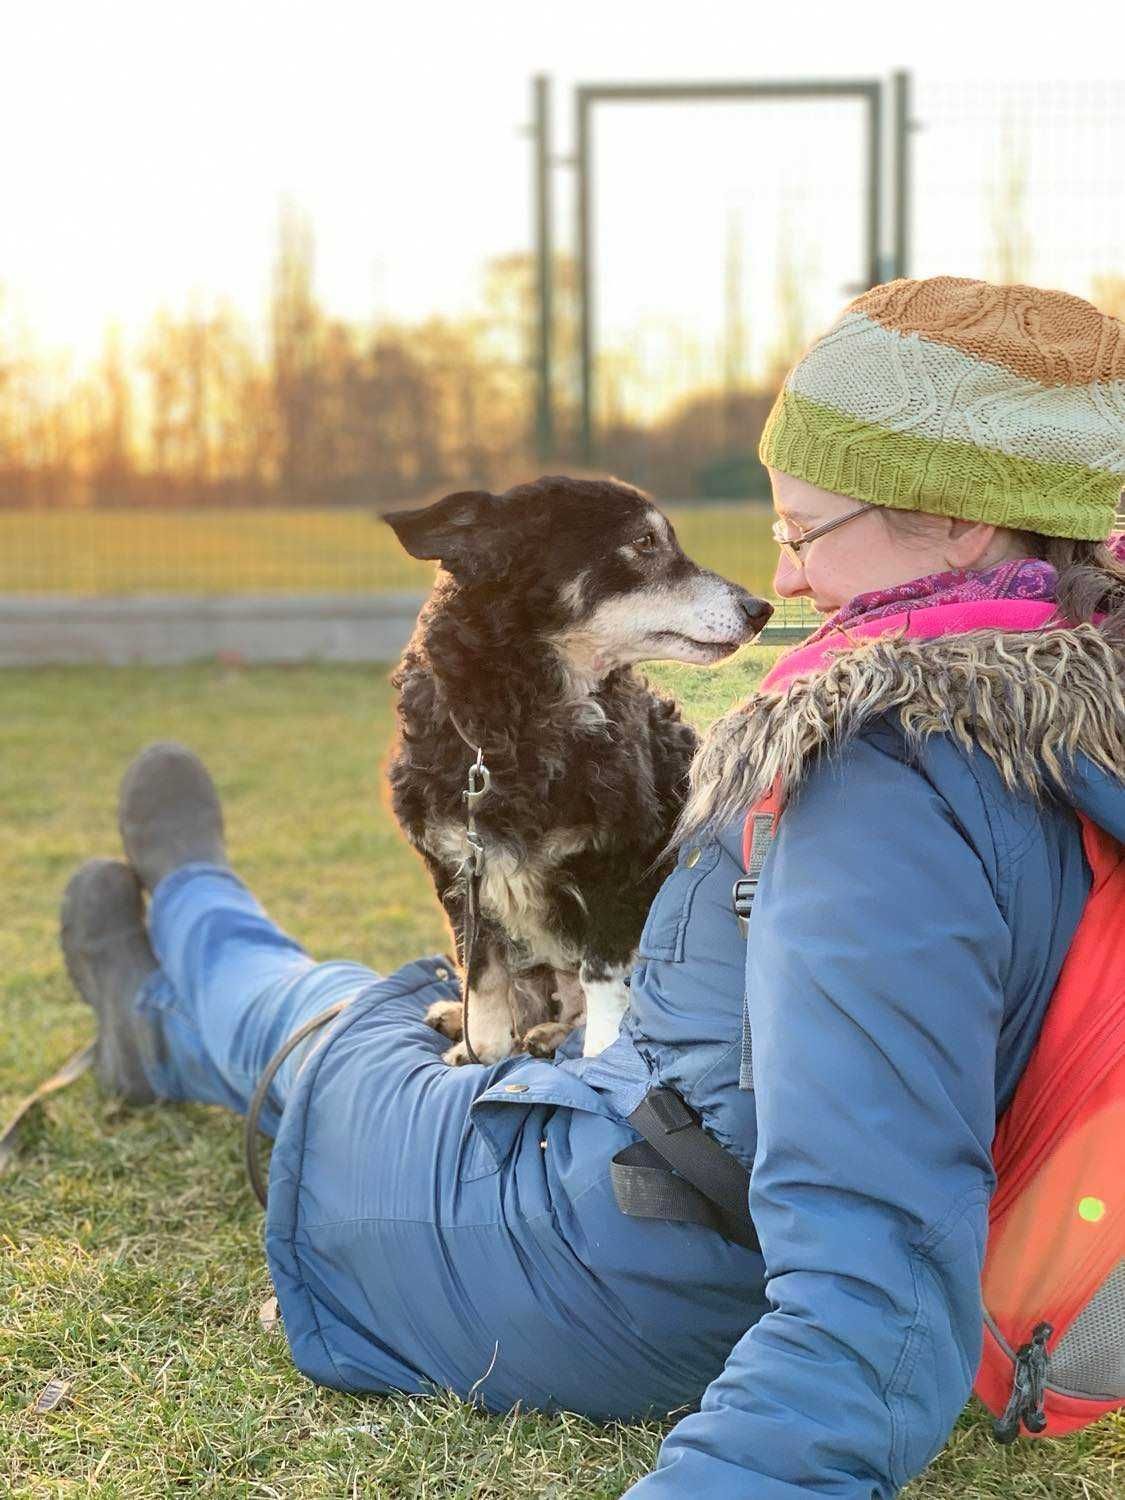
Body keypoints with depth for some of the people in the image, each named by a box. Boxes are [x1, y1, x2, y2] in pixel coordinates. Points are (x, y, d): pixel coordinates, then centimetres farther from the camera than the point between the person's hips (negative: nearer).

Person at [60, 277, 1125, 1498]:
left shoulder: (896, 771, -34)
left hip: (629, 1295, -8)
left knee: (340, 1034, 22)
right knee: (414, 1006, 32)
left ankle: (191, 909, 56)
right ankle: (163, 1028, 61)